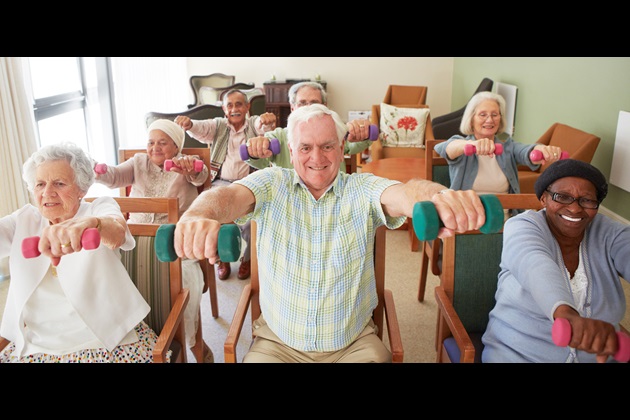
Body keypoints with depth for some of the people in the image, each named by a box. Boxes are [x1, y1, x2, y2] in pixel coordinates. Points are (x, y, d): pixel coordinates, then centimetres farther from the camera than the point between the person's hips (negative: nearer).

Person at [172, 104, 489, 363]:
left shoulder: (363, 190, -5)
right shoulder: (272, 185, -4)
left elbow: (402, 193, -26)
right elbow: (231, 195, -24)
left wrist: (437, 197, -50)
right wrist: (198, 215, -49)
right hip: (277, 341, 0)